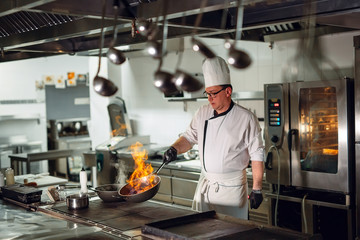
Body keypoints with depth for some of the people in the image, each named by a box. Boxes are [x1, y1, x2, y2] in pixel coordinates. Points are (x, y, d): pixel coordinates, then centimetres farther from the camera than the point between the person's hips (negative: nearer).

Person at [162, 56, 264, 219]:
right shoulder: (202, 113, 3)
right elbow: (190, 137, 14)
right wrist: (175, 149, -7)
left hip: (232, 187, -4)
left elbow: (257, 156, -7)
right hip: (205, 184, 4)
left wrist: (257, 189, -7)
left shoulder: (246, 118, -11)